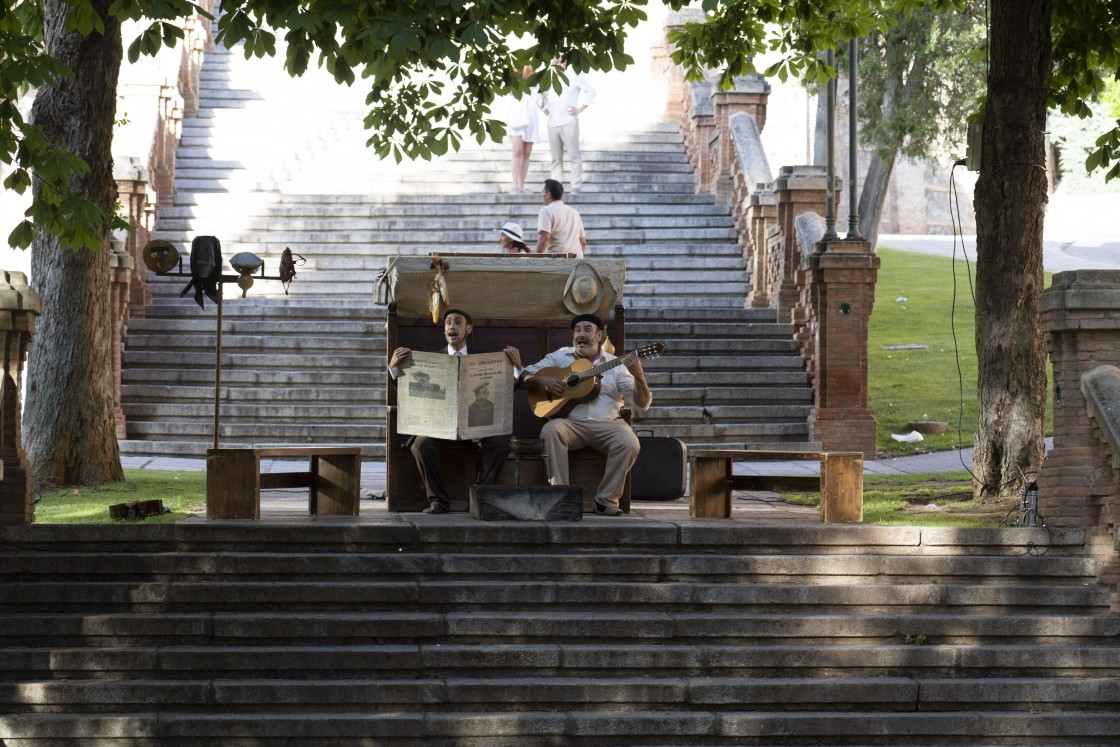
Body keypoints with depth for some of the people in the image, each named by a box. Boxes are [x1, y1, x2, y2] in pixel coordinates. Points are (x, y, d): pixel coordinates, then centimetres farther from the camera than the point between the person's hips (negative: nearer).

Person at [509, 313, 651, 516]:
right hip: (570, 423, 0)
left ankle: (606, 499, -13)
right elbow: (525, 376, 13)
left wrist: (639, 377, -17)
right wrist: (543, 381, -8)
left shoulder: (616, 365, 8)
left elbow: (642, 404, 2)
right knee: (551, 430, -32)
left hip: (607, 424, 0)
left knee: (629, 443, -30)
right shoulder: (560, 357, 13)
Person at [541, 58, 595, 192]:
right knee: (556, 158, 6)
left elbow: (590, 91, 4)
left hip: (569, 122, -5)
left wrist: (581, 108, -4)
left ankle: (576, 188, -9)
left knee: (574, 156, -7)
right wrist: (544, 107, 7)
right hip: (552, 123, 5)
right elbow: (544, 96, 28)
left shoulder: (574, 77, 4)